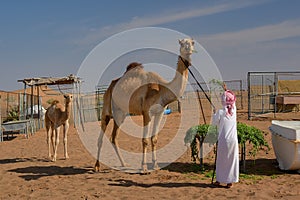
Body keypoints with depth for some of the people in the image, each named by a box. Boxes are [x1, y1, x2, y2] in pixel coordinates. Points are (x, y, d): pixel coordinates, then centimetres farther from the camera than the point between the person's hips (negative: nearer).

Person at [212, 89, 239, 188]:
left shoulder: (220, 112, -11)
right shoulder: (234, 110, 1)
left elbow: (214, 122, 1)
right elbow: (233, 101, 20)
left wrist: (214, 113, 17)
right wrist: (227, 91, 27)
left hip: (223, 140, -3)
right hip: (233, 140, 3)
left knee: (221, 160, 9)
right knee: (232, 160, 9)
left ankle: (219, 180, 19)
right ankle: (230, 181, 13)